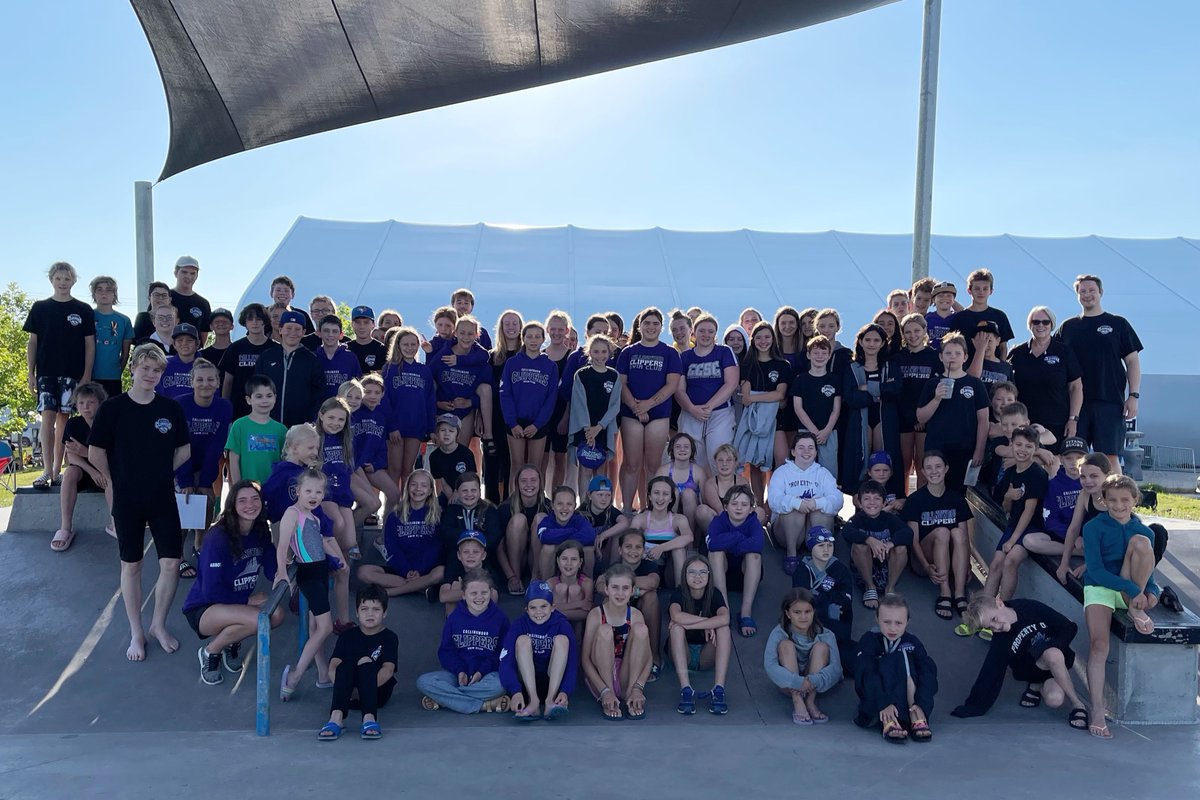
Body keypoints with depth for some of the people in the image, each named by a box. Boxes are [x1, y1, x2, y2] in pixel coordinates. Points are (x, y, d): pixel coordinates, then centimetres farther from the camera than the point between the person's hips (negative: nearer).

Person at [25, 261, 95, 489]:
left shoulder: (83, 310, 6)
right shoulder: (40, 308, 9)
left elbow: (89, 345, 5)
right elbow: (32, 342, 9)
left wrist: (87, 375, -2)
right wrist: (30, 373, 2)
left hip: (72, 373, 0)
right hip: (46, 372, 0)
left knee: (63, 419, 2)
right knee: (48, 417, -8)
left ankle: (57, 471, 9)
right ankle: (47, 471, -8)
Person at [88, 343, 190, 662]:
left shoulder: (171, 408, -1)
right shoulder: (112, 408, -7)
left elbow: (184, 450, 10)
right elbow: (95, 453, 0)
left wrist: (160, 474, 5)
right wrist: (119, 480, 7)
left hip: (163, 498, 2)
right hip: (127, 500, -1)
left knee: (171, 563, -1)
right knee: (131, 565, 9)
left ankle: (159, 624, 21)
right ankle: (136, 633, 22)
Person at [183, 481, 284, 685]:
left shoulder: (261, 532, -2)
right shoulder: (218, 537, -22)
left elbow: (273, 571, -2)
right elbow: (211, 590, -22)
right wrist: (248, 600, -15)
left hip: (237, 604, 6)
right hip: (203, 609, -6)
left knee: (277, 615, -23)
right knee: (258, 619, -32)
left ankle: (232, 643, 6)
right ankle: (210, 651, -4)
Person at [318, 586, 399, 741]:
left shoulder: (389, 638, 3)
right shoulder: (348, 636, 11)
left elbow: (388, 670, -12)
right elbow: (333, 667, -4)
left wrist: (369, 685, -28)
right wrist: (347, 687, -22)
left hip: (378, 689, -2)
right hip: (349, 694, 2)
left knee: (368, 666, -31)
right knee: (346, 665, -28)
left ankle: (369, 718, -48)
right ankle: (336, 717, -47)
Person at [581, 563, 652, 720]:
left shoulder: (635, 615, -3)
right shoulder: (596, 614, -10)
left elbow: (648, 658, -8)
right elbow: (585, 658, -14)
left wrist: (638, 688, -25)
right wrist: (605, 691, -28)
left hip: (626, 678, 2)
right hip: (599, 675, -2)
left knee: (641, 629, -19)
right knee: (605, 630, -27)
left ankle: (630, 694, -17)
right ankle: (605, 701, -22)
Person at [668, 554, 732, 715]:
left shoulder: (714, 594, -7)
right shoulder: (679, 593, -10)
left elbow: (724, 619, -31)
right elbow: (676, 616, -35)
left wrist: (687, 624, -32)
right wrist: (707, 623, -28)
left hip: (706, 657, 1)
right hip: (682, 654, -1)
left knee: (723, 628, -24)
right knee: (676, 627, -29)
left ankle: (718, 690, -35)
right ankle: (685, 689, -39)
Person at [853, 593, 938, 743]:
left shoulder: (912, 642, -1)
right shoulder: (869, 640, -7)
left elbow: (928, 673, -14)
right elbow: (867, 674, -21)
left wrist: (921, 704, -31)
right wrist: (883, 703, -36)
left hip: (907, 697, 2)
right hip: (875, 697, -2)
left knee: (903, 657, -18)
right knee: (888, 664, -25)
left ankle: (917, 717, -31)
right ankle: (888, 721, -40)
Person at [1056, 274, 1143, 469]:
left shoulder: (1118, 324, 9)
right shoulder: (1068, 327, 13)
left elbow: (1132, 361, 7)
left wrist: (1133, 395, -3)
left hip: (1110, 402, -2)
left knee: (1109, 456, -6)